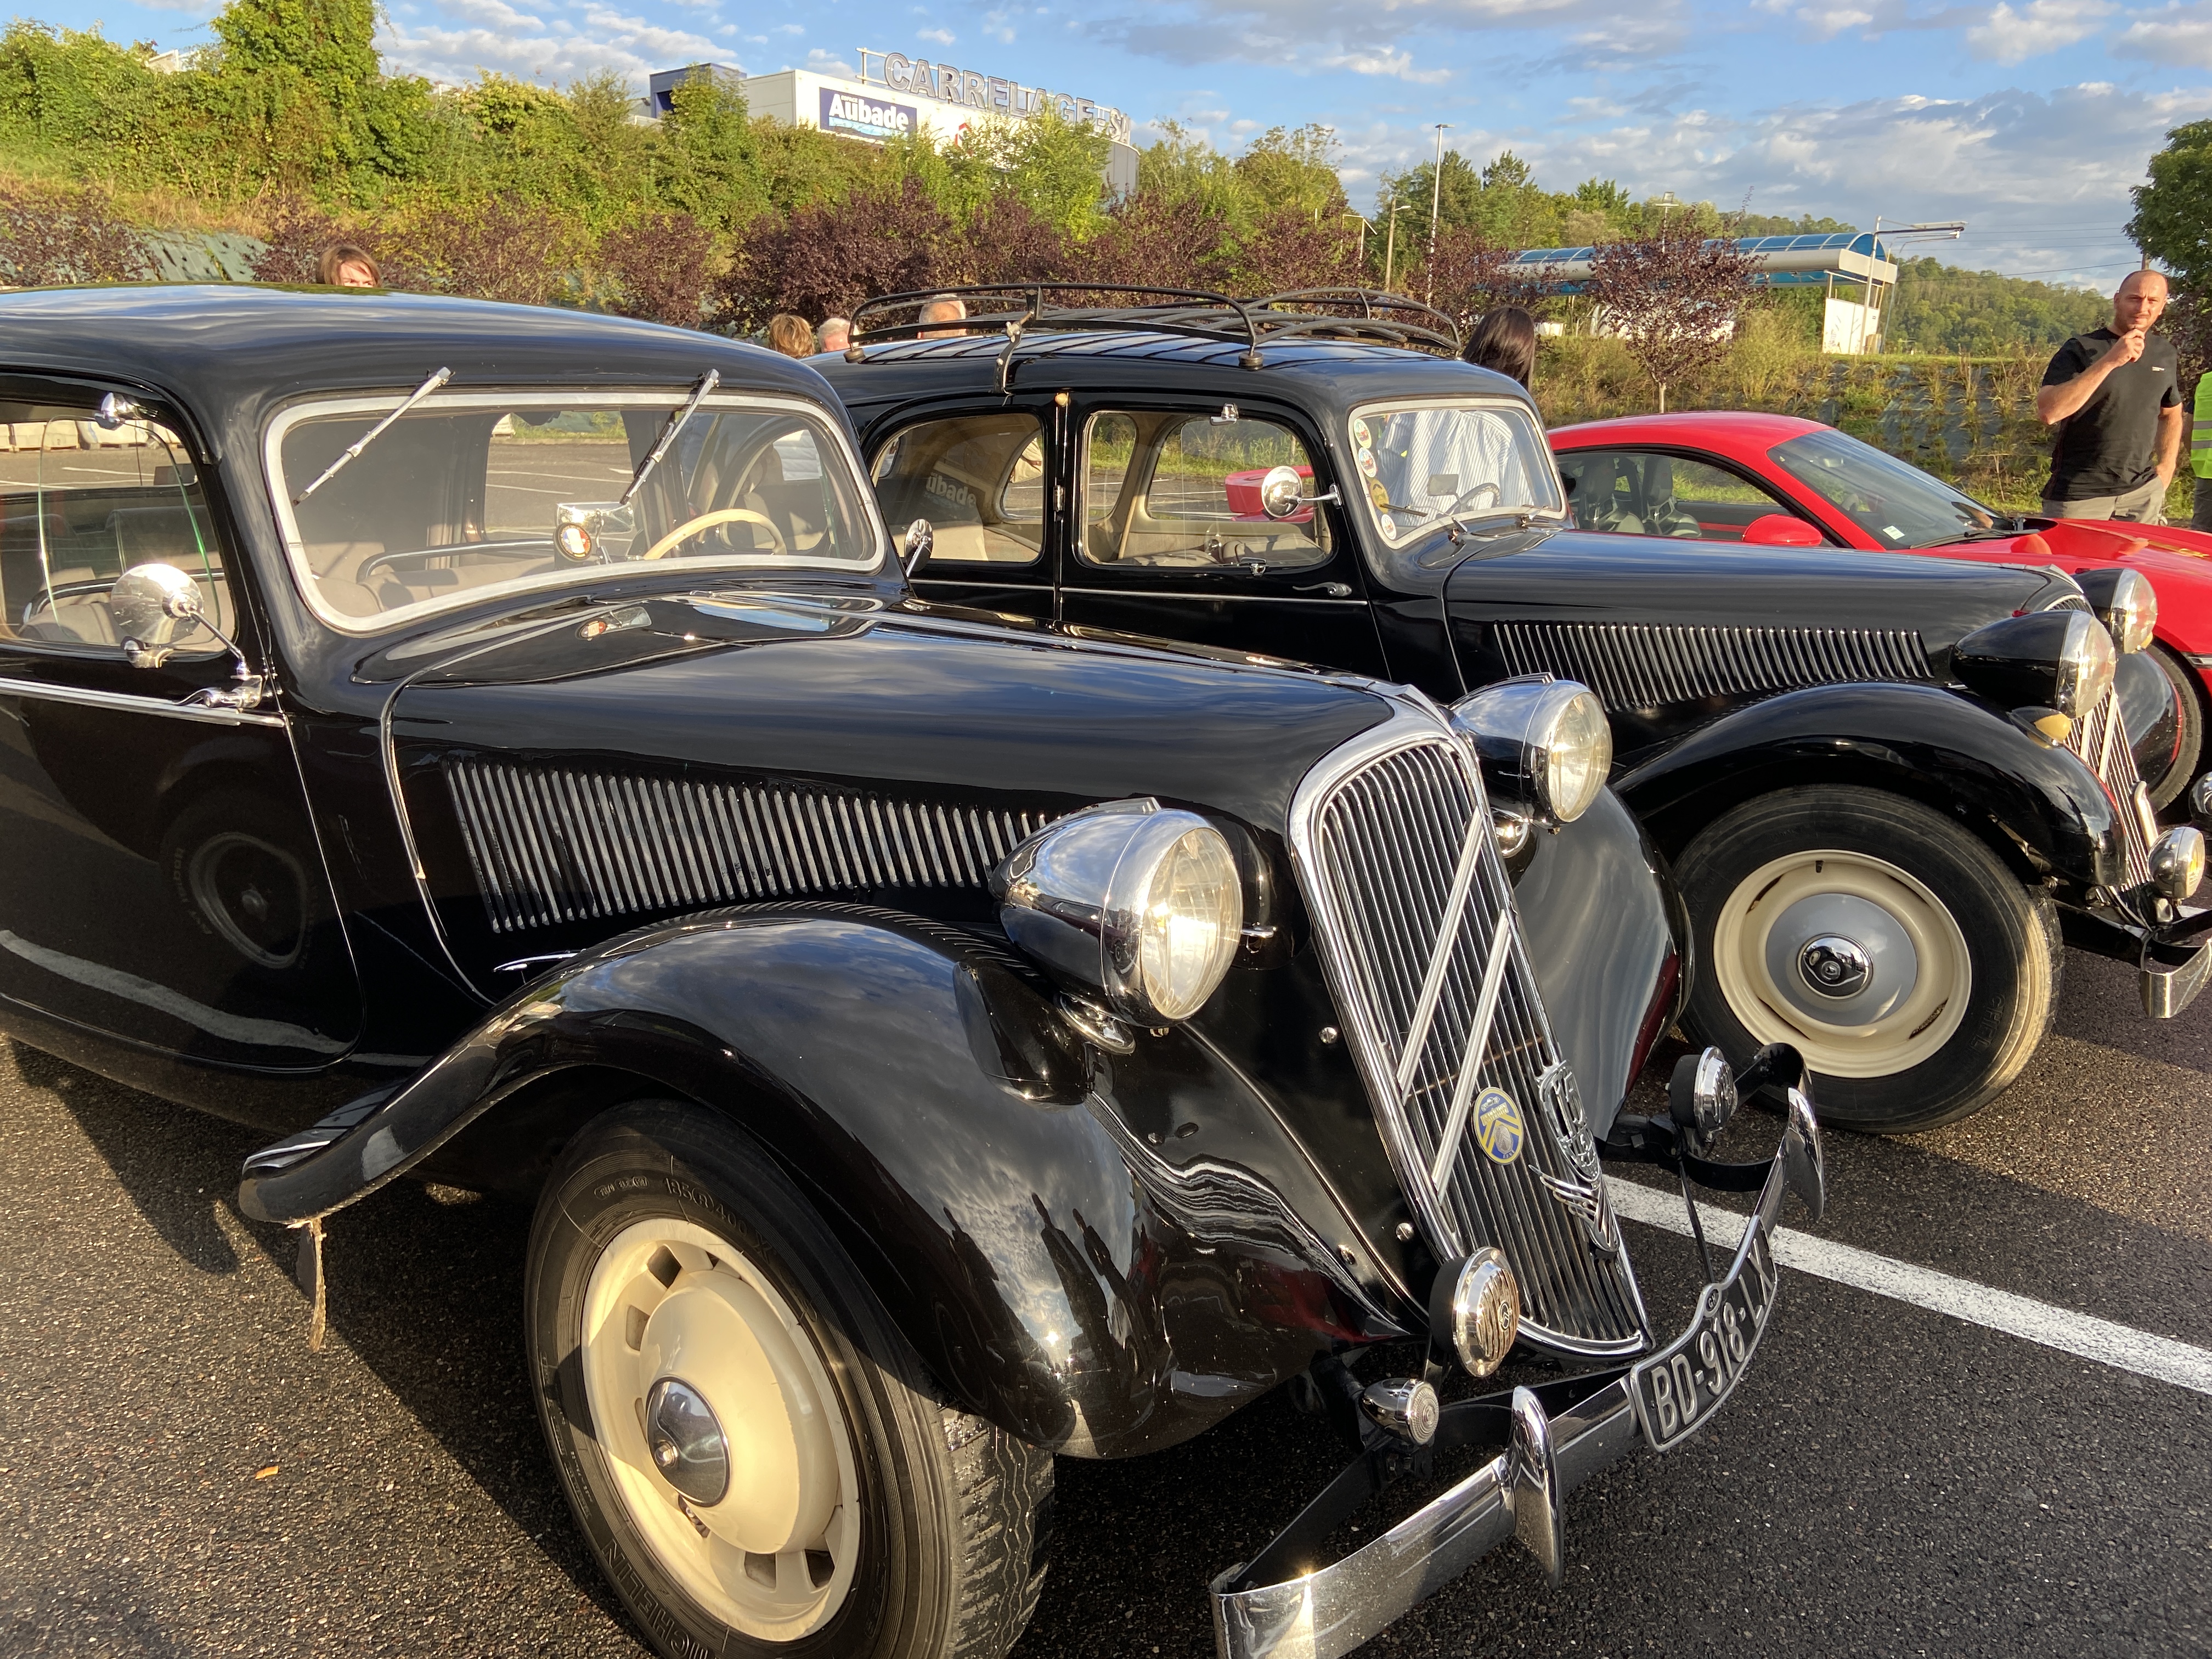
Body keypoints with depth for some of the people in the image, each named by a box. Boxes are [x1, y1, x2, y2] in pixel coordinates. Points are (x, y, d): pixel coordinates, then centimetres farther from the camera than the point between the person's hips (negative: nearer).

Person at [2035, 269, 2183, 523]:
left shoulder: (2165, 353, 11)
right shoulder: (2081, 349, -7)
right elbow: (2047, 412, -23)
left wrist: (2166, 469, 12)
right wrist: (2109, 362, -25)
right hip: (2079, 497, -5)